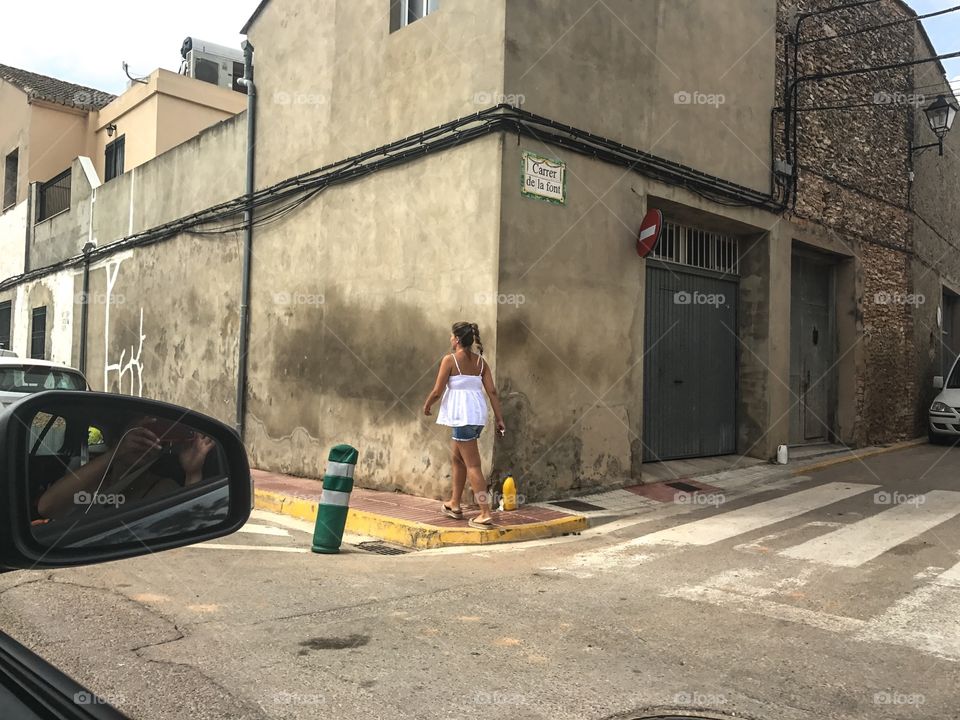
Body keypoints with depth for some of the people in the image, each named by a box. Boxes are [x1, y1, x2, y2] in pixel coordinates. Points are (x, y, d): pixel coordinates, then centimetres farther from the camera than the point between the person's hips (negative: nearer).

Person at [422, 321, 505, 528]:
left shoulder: (450, 359, -9)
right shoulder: (480, 361, 8)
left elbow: (437, 391, -10)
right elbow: (492, 391, 3)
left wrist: (426, 405, 10)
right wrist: (499, 419, 4)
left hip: (461, 415, -7)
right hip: (477, 413, 7)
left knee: (472, 464, -5)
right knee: (456, 457, 22)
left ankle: (485, 513, -7)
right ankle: (454, 505, 32)